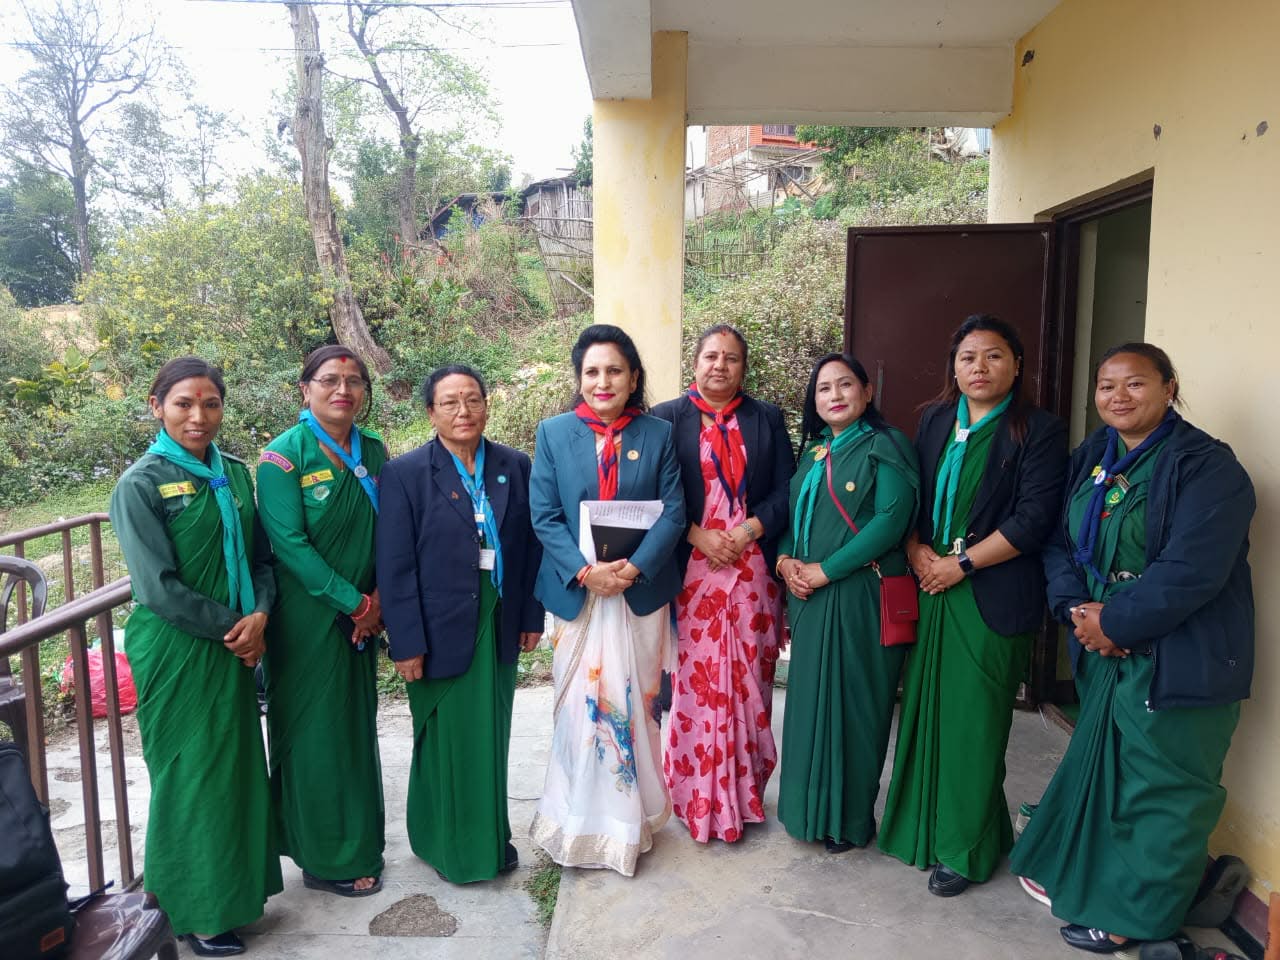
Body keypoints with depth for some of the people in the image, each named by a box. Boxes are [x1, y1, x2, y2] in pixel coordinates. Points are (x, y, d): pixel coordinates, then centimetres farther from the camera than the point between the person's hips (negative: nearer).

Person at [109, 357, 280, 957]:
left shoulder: (234, 474, 6)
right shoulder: (141, 484, -11)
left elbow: (260, 555, 7)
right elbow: (158, 585, -15)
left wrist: (259, 615, -9)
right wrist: (229, 626, -11)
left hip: (235, 647, 5)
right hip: (175, 652, -5)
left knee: (238, 765, 14)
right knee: (190, 772, 6)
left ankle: (235, 889, 33)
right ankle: (193, 910, 25)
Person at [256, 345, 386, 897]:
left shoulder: (372, 450, 5)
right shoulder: (284, 455, -12)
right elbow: (289, 544, -17)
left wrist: (377, 600, -7)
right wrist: (352, 602, -16)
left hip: (363, 615, 6)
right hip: (307, 617, -5)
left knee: (357, 724, 15)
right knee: (314, 732, 5)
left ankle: (359, 842, 31)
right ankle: (324, 858, 21)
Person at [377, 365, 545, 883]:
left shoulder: (514, 466, 3)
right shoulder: (406, 473, -7)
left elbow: (530, 545, 7)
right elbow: (395, 566, -9)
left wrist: (532, 616, 5)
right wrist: (407, 643, -11)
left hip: (499, 623, 3)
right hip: (440, 629, -3)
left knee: (492, 736, 14)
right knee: (447, 739, 9)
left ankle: (491, 837, 33)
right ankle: (448, 845, 29)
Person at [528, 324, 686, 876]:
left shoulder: (658, 434, 2)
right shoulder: (554, 433, 1)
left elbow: (673, 513, -3)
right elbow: (544, 515, -2)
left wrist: (632, 568, -16)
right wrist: (585, 571, -15)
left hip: (641, 591, 0)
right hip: (576, 592, 0)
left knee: (635, 705, 9)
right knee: (579, 707, 5)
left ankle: (632, 820, 28)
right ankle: (578, 823, 23)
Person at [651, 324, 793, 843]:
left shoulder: (767, 419, 10)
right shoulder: (667, 418, 3)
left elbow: (785, 490, 5)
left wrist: (748, 531, -9)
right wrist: (700, 535, -11)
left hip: (752, 566, 2)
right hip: (691, 568, -2)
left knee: (749, 679, 7)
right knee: (696, 680, 0)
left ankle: (743, 788, 22)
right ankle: (699, 796, 15)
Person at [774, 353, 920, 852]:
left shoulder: (885, 445, -6)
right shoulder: (813, 451, 15)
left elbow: (892, 519, -17)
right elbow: (793, 515, 17)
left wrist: (826, 569, -17)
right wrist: (786, 559, -4)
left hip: (860, 594, -6)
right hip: (809, 596, 7)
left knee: (852, 702, 3)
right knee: (810, 699, 13)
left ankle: (850, 818, 20)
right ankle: (812, 806, 30)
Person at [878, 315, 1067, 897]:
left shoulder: (1039, 432, -3)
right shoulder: (935, 421, 11)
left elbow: (1033, 519, -11)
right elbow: (909, 495, 11)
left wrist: (960, 564, -13)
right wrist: (918, 552, -6)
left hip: (992, 597, -4)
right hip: (928, 588, 5)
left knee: (974, 724, 2)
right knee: (925, 712, 10)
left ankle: (967, 849, 18)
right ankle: (923, 827, 28)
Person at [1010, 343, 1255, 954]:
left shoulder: (1205, 466, -15)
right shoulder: (1091, 457, 7)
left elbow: (1191, 571, -23)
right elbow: (1060, 542, 7)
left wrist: (1116, 624, -17)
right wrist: (1076, 609, -9)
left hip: (1177, 660, -6)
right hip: (1102, 652, 7)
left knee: (1160, 788, 5)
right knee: (1099, 768, 20)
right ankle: (1083, 876, 39)